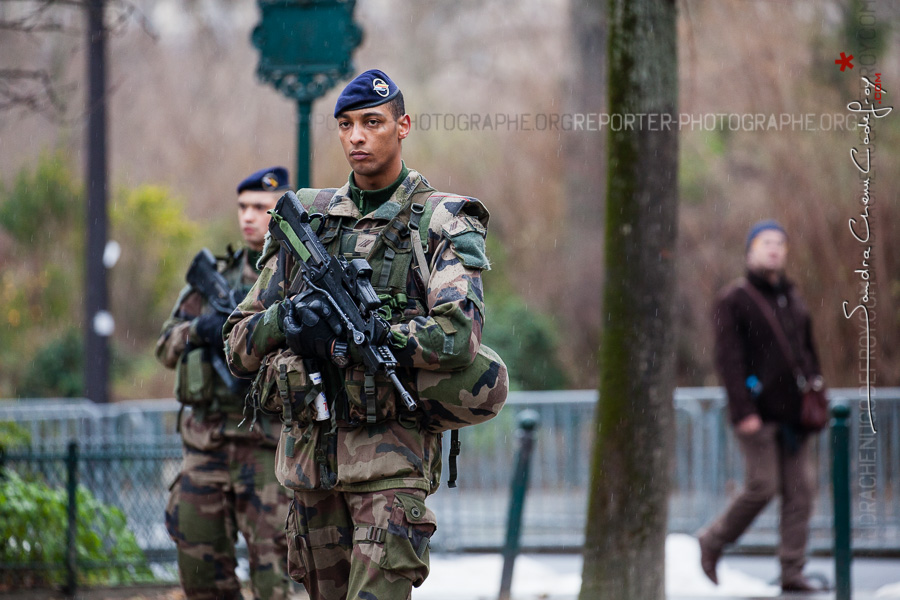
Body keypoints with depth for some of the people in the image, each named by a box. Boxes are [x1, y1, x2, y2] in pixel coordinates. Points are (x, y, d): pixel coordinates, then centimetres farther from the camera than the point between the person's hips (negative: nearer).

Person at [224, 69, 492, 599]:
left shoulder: (441, 224, -2)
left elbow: (459, 338, -18)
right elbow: (240, 346, 12)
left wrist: (343, 336, -17)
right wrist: (285, 320, -11)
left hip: (391, 455, -6)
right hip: (310, 452, 6)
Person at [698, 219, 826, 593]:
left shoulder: (792, 299, 17)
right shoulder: (734, 299, -3)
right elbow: (728, 359, -10)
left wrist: (815, 385, 10)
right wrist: (743, 411, -16)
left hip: (792, 410, 6)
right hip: (759, 413, -6)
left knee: (800, 489, -1)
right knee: (763, 486, -10)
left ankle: (792, 571, 2)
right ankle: (713, 542, 13)